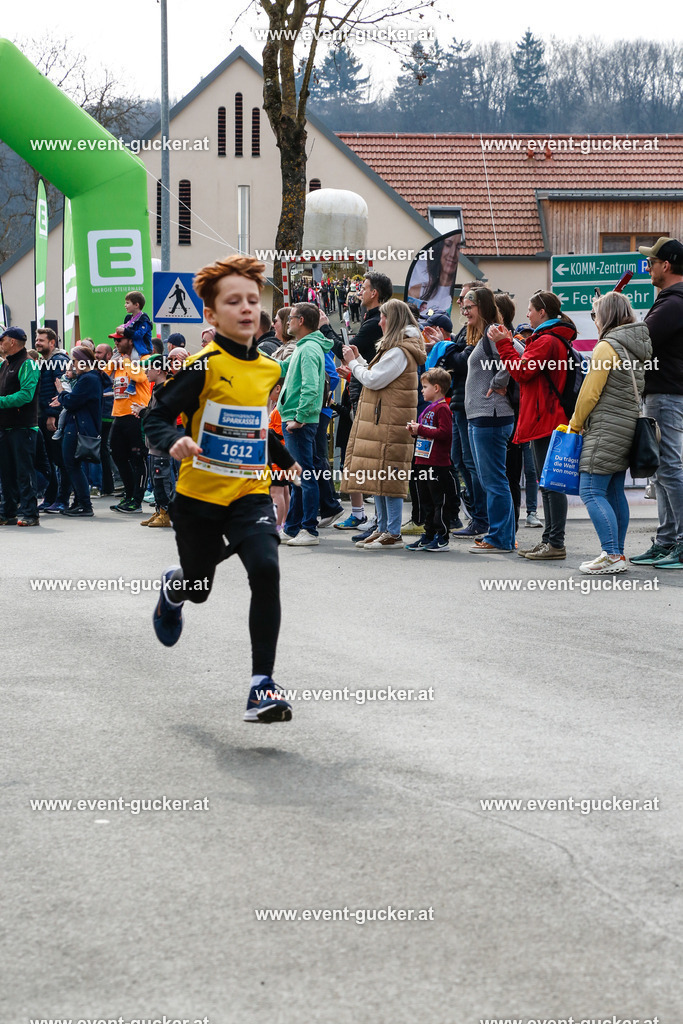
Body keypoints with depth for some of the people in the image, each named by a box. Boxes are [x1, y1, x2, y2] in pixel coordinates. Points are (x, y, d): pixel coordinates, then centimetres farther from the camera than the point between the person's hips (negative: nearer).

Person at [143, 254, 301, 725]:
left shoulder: (270, 370, 4)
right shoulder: (204, 367, -13)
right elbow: (157, 417, -13)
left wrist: (286, 461, 21)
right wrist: (174, 443, -31)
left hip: (251, 494, 3)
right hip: (200, 496, -3)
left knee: (266, 570, -21)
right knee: (199, 588, 14)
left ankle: (263, 685, -18)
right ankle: (173, 586, 56)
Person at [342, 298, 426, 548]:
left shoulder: (399, 352, -15)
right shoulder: (396, 347, 19)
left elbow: (373, 380, -17)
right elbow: (376, 376, 20)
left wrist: (352, 362, -3)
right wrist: (359, 359, 15)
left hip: (390, 423, -11)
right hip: (380, 420, 11)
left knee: (388, 477, -9)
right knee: (378, 477, 12)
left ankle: (393, 534, -7)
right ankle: (382, 529, 17)